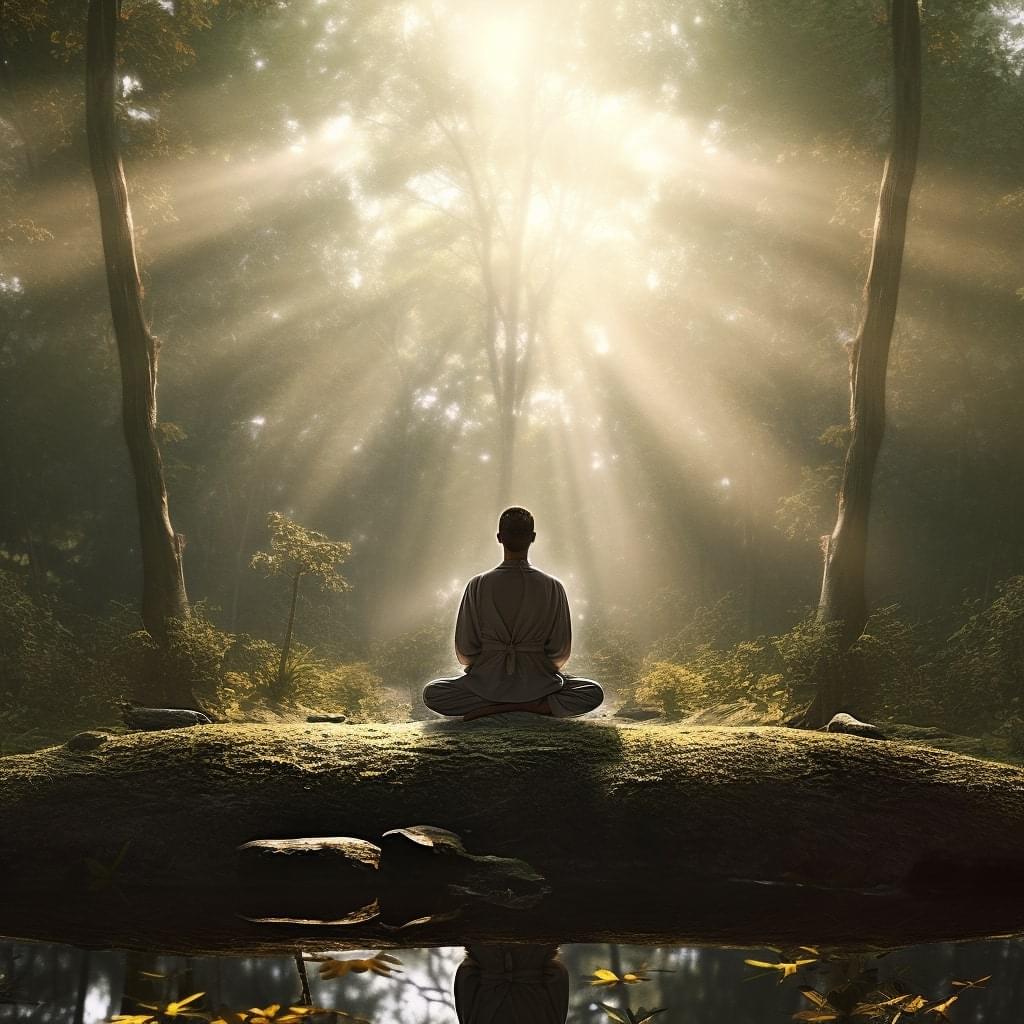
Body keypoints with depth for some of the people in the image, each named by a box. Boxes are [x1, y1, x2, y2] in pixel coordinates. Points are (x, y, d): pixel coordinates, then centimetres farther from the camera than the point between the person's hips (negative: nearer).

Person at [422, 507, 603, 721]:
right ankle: (538, 706, -9)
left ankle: (490, 707, -7)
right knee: (594, 693, 16)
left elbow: (464, 652, -1)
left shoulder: (478, 585, -6)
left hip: (487, 682, 0)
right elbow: (560, 653, 1)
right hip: (538, 683, 0)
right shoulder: (552, 587, -5)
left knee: (431, 692, 17)